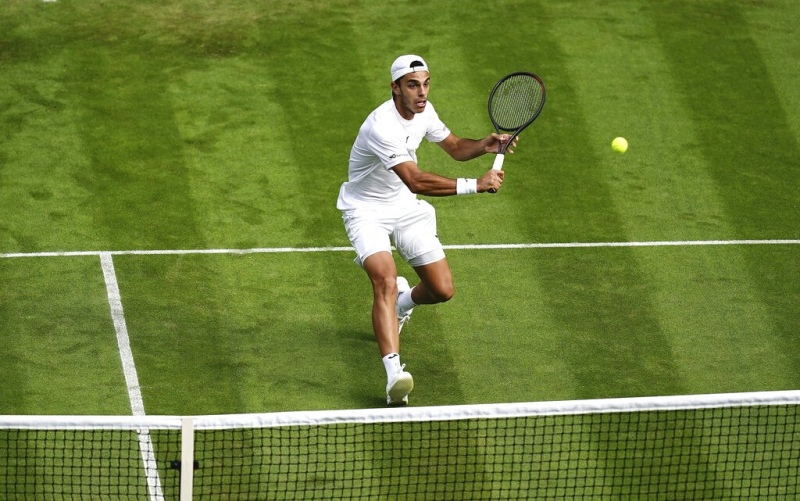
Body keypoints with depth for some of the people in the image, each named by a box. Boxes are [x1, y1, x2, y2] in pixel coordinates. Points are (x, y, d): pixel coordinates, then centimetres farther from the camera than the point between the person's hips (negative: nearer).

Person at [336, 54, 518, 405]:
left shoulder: (424, 111, -6)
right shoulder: (382, 126, -32)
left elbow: (455, 147, 10)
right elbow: (416, 181, -40)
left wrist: (484, 146, -13)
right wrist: (475, 185, -44)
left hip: (405, 207, 7)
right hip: (366, 211, -7)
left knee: (442, 290, 1)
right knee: (386, 281, -30)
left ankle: (402, 303, 38)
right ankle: (394, 376, -41)